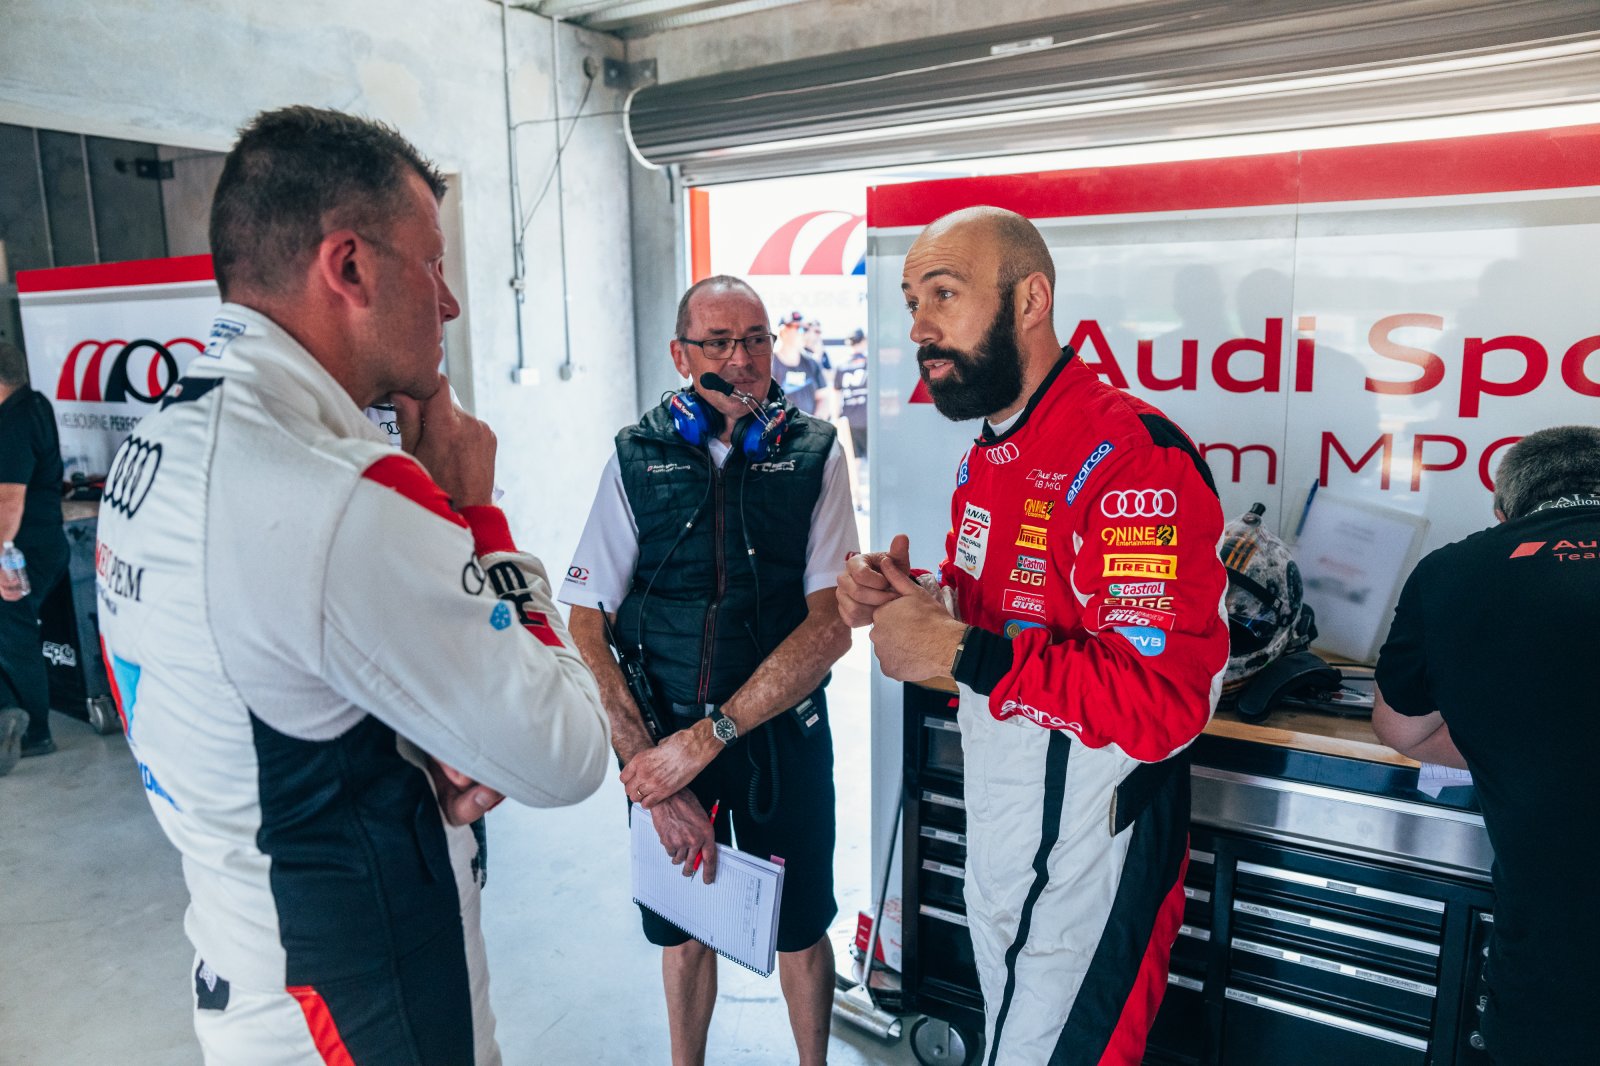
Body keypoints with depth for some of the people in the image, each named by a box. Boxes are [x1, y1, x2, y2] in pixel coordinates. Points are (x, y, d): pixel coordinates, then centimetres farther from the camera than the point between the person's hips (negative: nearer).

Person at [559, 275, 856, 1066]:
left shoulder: (814, 454, -6)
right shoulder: (637, 459, -4)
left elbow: (832, 623, -14)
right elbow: (586, 624, -6)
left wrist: (705, 737, -18)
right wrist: (647, 761, -16)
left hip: (784, 739, -1)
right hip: (665, 741, 1)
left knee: (800, 932, 15)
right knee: (682, 929, 18)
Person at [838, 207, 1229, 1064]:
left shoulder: (1130, 455, -24)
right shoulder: (985, 459, 7)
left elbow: (1164, 702, -30)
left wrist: (958, 653, -28)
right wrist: (909, 598, -3)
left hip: (1085, 849, -9)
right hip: (993, 825, 9)